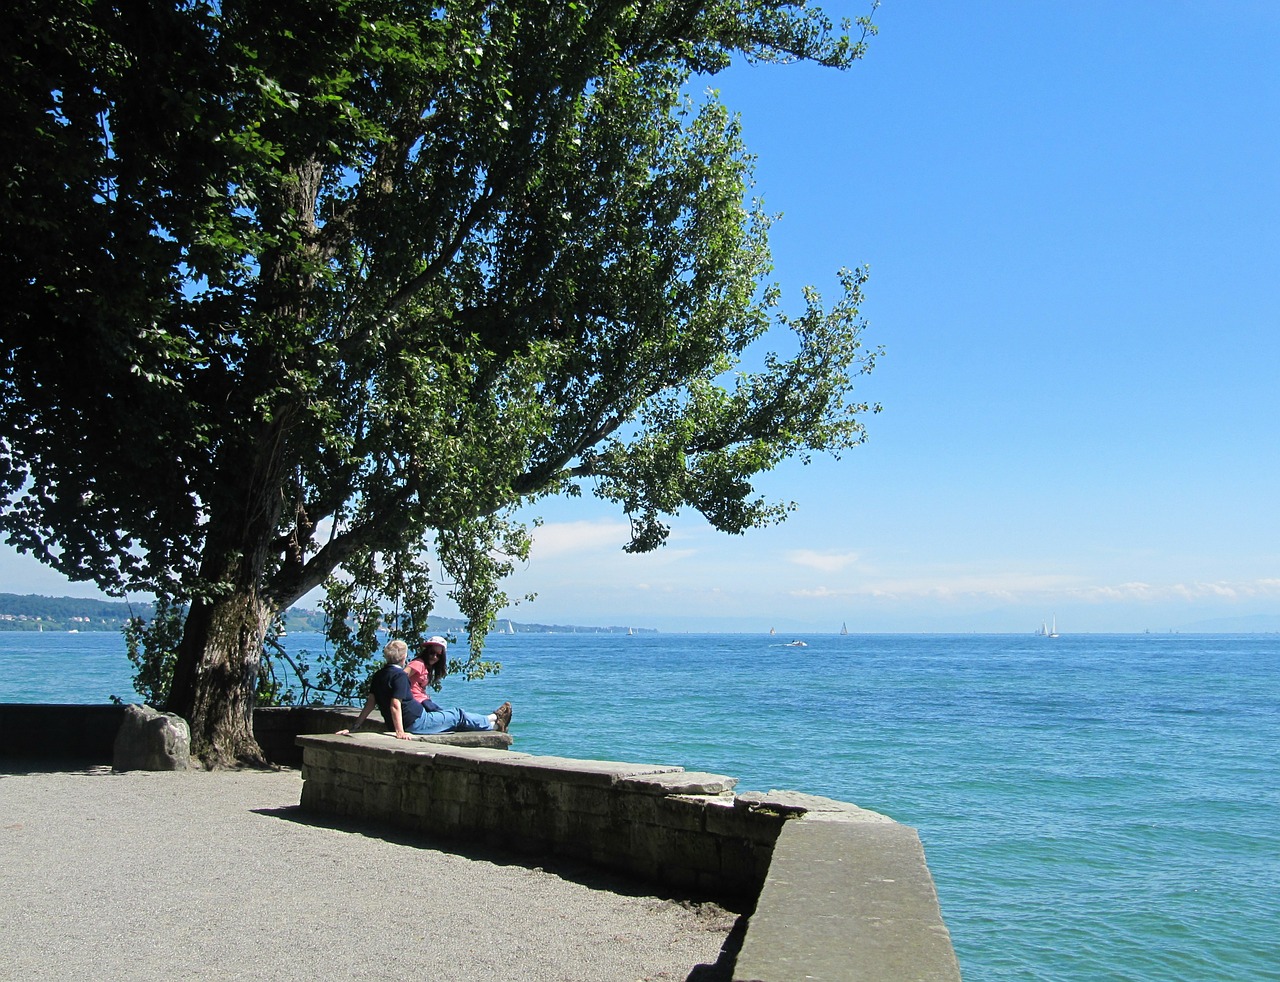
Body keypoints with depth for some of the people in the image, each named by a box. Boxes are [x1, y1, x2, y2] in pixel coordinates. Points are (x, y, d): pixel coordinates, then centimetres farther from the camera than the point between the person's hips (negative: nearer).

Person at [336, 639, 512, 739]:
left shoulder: (378, 676, 7)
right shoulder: (399, 675, -19)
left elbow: (370, 703, 2)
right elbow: (395, 705, -28)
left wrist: (354, 728, 3)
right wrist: (400, 732, -33)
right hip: (417, 722, -9)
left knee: (452, 716, 22)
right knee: (458, 716, 9)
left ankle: (491, 722, 33)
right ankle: (493, 721, 27)